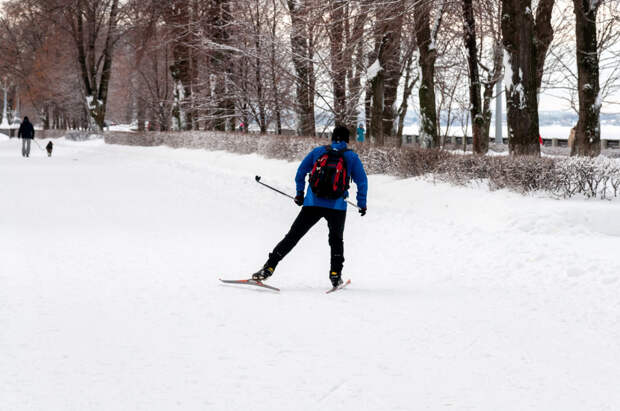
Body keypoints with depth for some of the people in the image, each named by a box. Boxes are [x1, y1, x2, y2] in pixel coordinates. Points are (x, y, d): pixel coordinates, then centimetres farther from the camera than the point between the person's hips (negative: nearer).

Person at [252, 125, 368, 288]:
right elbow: (362, 181, 6)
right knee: (336, 240, 23)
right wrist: (362, 204, 15)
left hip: (313, 204, 1)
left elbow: (301, 172, 13)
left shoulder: (318, 151, 11)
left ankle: (268, 267, -3)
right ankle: (335, 275, 13)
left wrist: (299, 193, 23)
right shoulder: (352, 157, 6)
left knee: (292, 236, 5)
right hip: (337, 207, 0)